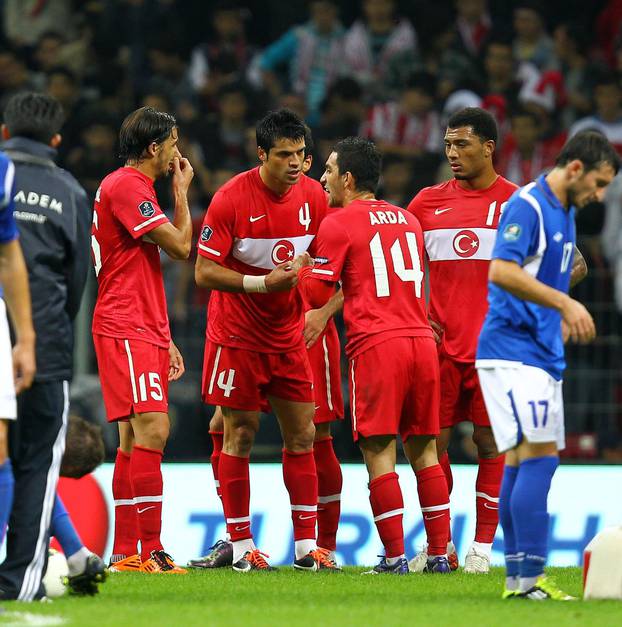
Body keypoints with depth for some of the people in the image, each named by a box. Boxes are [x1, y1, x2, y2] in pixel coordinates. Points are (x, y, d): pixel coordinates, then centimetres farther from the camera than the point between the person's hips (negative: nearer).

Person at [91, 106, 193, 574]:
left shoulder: (134, 187, 22)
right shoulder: (127, 186, -11)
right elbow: (180, 246, -14)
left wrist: (165, 339, 24)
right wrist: (182, 191, 1)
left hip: (142, 332, 11)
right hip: (126, 330, -11)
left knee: (136, 437, 8)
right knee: (151, 430, -17)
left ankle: (125, 552, 9)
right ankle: (149, 549, -21)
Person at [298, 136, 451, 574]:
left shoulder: (338, 225, -1)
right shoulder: (409, 221, 18)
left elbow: (317, 294, -3)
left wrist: (302, 269, 18)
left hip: (376, 345, -6)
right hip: (422, 340, 6)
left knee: (379, 452, -3)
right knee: (424, 449, 9)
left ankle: (395, 556, -8)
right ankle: (439, 553, 6)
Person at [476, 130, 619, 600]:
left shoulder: (565, 212, 17)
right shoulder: (528, 206, -14)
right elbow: (502, 271, -25)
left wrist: (561, 317, 15)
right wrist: (564, 303, -27)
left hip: (542, 352, 10)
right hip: (513, 353, -10)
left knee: (523, 462, 8)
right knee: (539, 456, -15)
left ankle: (517, 576, 9)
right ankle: (531, 577, -18)